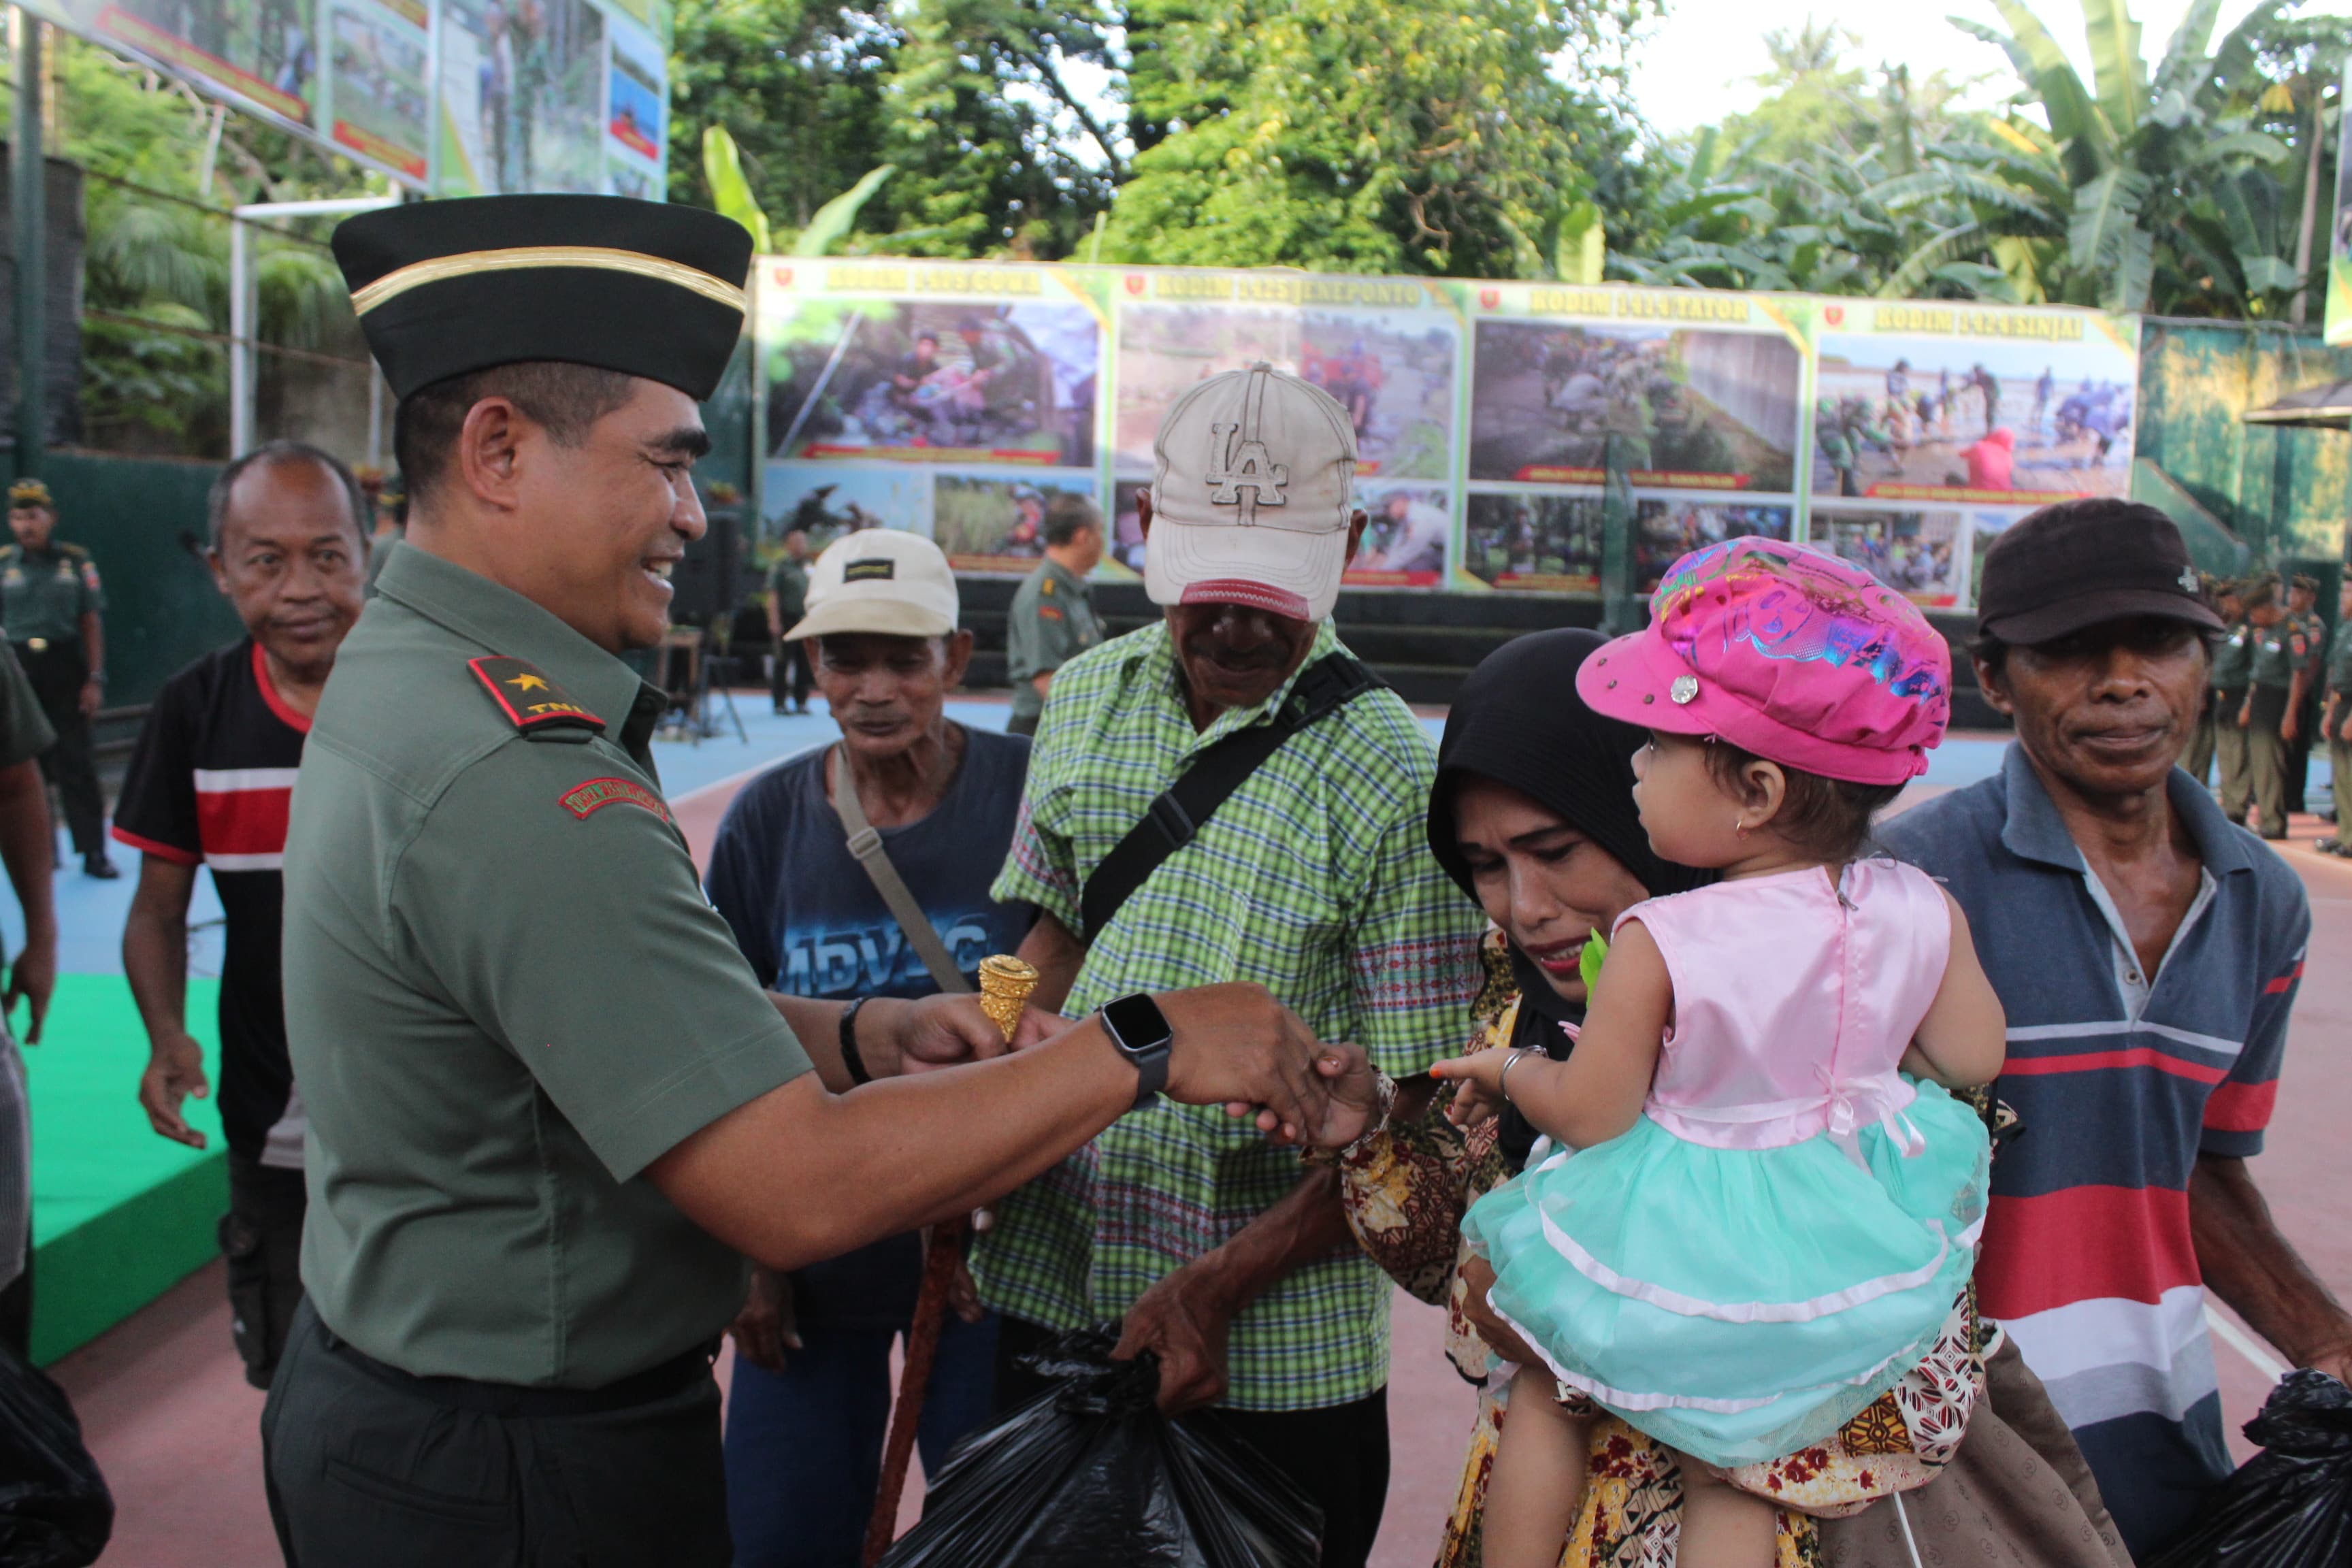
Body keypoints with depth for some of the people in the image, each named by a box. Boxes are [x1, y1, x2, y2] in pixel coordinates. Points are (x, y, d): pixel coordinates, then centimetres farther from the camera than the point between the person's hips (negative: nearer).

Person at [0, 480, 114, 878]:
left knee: (75, 762, -2)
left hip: (65, 669, -1)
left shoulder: (76, 561, 2)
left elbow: (92, 622, 4)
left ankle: (93, 851, 0)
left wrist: (95, 678, 0)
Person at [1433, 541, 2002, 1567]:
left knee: (1547, 1396, 22)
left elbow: (1588, 1116, -16)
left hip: (1677, 1245, -4)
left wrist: (1509, 1071, 4)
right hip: (1851, 1267, 5)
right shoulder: (1924, 914, -13)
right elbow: (1972, 1060, 2)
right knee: (1731, 1480, 20)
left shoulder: (1659, 945, -26)